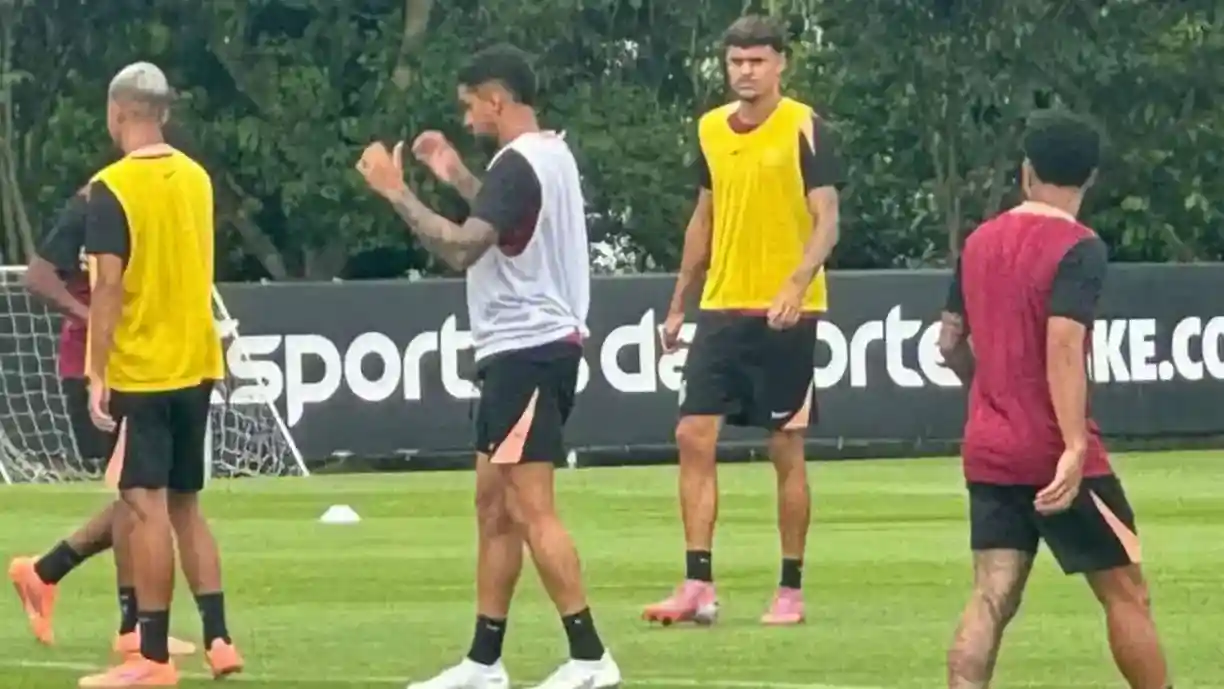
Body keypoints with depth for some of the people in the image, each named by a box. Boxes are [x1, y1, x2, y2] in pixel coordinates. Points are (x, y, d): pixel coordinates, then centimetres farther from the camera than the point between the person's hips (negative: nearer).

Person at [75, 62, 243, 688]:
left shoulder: (112, 188, -13)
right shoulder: (196, 179, 7)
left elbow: (108, 287, -16)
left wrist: (97, 375, -15)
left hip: (139, 371, -7)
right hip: (195, 366, 7)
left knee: (147, 507, -5)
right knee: (185, 506, 15)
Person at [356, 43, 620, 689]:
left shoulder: (517, 165, -17)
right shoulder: (550, 155, 14)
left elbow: (460, 248, -28)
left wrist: (395, 190, -21)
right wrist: (458, 177, 27)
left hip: (527, 351, -10)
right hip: (527, 350, 10)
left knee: (530, 509, -11)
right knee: (493, 505, 12)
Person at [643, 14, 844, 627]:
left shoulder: (804, 129, -7)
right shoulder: (711, 129, 10)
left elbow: (826, 219, -12)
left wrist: (797, 284, -27)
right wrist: (678, 304, 19)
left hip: (785, 315, -5)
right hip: (721, 308, 5)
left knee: (786, 449, 0)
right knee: (693, 437, -3)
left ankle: (791, 591, 9)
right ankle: (698, 586, -1)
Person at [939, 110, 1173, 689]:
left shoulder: (980, 242, 10)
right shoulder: (1079, 249, -11)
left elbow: (950, 343, 17)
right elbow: (1063, 346, -23)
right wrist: (1075, 446, -28)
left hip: (988, 450, 6)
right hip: (1055, 455, -6)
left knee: (992, 598, -1)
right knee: (1125, 592, 6)